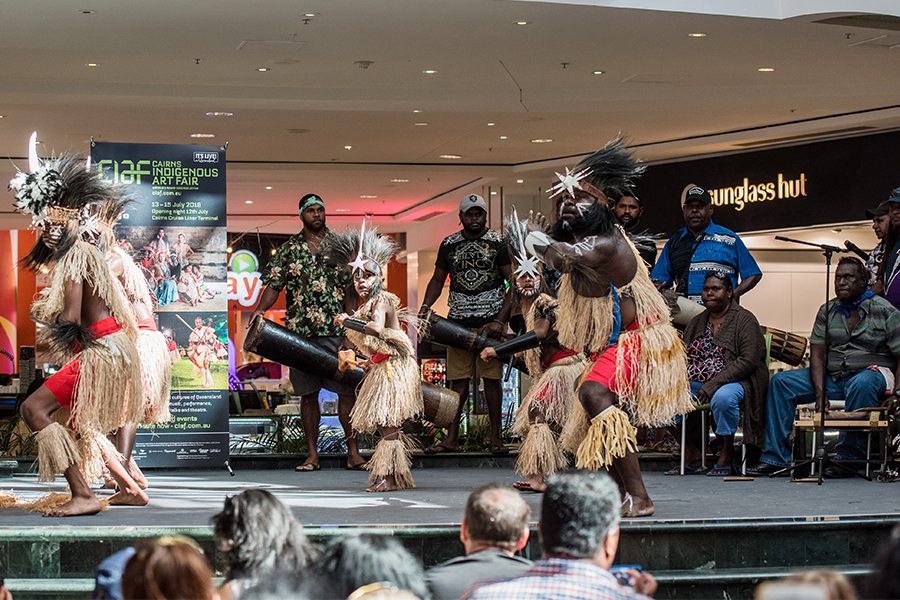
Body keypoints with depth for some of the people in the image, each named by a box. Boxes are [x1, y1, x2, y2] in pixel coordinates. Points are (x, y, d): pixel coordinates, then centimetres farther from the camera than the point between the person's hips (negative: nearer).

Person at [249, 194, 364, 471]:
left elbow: (348, 289, 7)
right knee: (308, 393, 5)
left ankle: (353, 453, 0)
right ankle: (312, 455, 10)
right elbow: (274, 285, 6)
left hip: (336, 330, -1)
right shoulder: (288, 249, 9)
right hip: (301, 332, 1)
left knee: (347, 390, -4)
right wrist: (260, 308, -14)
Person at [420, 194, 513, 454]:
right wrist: (425, 306, 0)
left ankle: (495, 438, 5)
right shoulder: (449, 245, 9)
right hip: (458, 322, 2)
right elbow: (438, 280, 18)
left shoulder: (498, 243, 0)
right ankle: (451, 439, 2)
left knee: (491, 378, -1)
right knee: (458, 379, 1)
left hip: (491, 320, -2)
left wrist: (500, 320, -11)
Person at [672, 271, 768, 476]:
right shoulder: (697, 322, 16)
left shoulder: (744, 319, -4)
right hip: (695, 383, 6)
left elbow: (748, 361, -15)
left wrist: (713, 386, -23)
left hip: (733, 382, -6)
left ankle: (727, 454, -16)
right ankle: (689, 451, -4)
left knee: (723, 397, -40)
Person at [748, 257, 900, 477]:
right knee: (780, 382, -10)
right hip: (832, 376, 5)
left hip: (871, 371, -5)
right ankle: (775, 456, -12)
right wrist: (820, 392, -14)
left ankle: (849, 457, -32)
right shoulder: (827, 312, 10)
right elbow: (816, 355, 2)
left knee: (862, 384, -41)